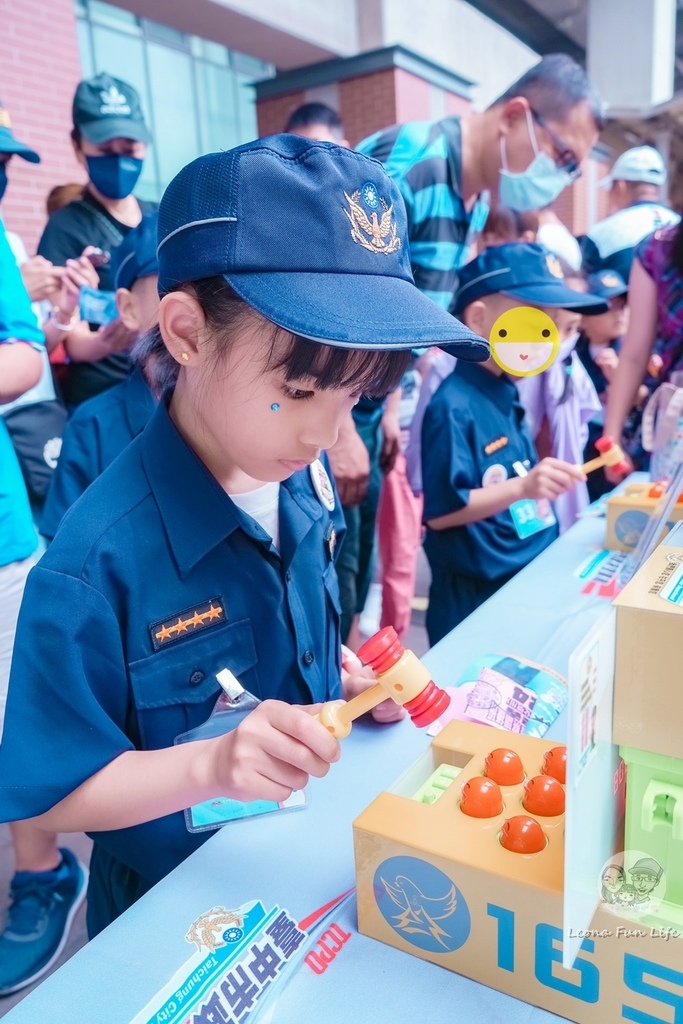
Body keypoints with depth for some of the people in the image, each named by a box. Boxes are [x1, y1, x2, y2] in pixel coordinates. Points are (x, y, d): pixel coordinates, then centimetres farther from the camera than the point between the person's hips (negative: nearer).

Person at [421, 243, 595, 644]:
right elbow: (440, 511, -23)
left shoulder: (506, 392, 6)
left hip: (529, 581, 9)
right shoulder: (453, 406, -20)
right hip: (476, 598, -9)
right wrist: (522, 487, -30)